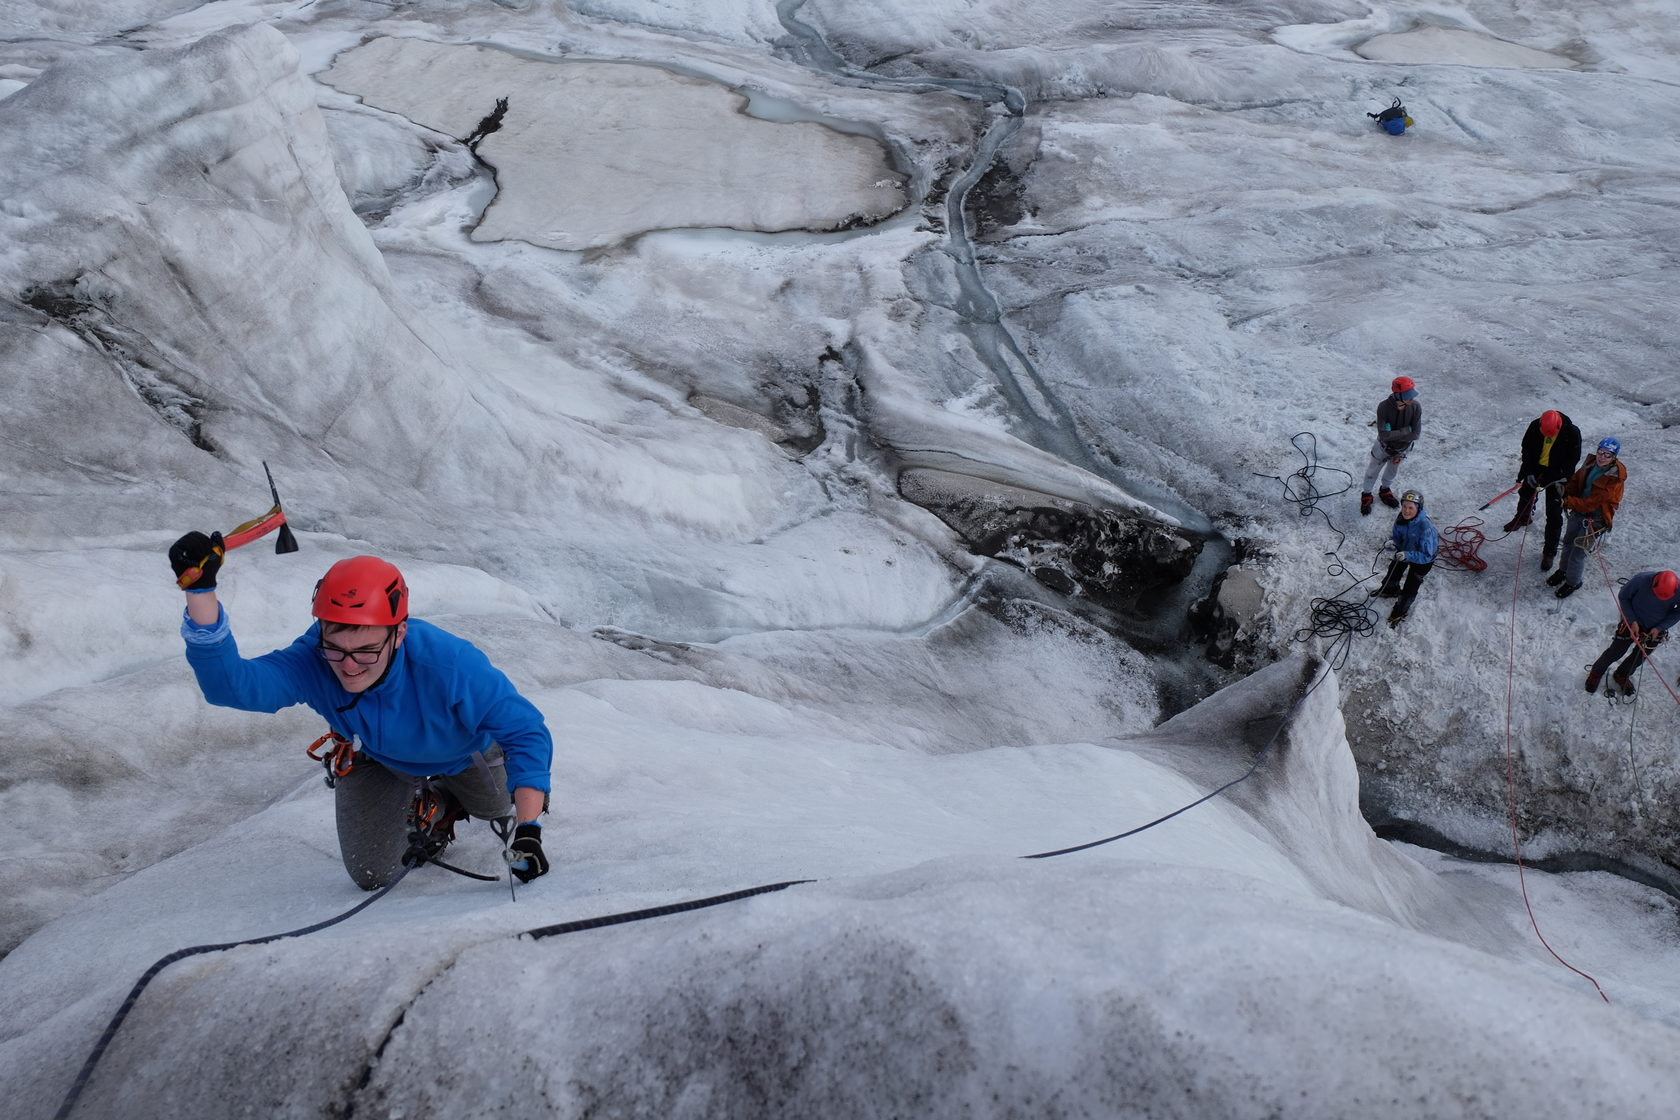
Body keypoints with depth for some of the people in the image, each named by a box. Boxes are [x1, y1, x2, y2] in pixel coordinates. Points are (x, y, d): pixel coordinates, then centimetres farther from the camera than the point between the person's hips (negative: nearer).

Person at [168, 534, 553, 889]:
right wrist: (200, 591, -63)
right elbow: (231, 682, -51)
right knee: (371, 876, 10)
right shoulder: (313, 661, -39)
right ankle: (434, 808, 34)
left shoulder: (449, 663, -46)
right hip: (379, 757, 2)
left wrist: (528, 829, -47)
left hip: (461, 752, -2)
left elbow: (526, 731, -39)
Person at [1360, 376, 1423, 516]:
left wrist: (1393, 434, -25)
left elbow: (1415, 434, -24)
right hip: (1384, 447, -3)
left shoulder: (1416, 407, -27)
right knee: (1373, 471, 22)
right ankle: (1366, 495, 47)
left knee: (1392, 470, 29)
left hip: (1402, 448, 3)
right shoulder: (1384, 407, -35)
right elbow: (1384, 435, -37)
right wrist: (1406, 430, -30)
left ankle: (1385, 491, 57)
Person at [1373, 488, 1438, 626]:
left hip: (1423, 559, -5)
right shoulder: (1401, 519, -24)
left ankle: (1400, 612, 35)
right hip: (1405, 550, 5)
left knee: (1410, 588, 7)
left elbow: (1426, 556, -36)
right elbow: (1397, 537, -7)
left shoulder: (1425, 528, -42)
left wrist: (1408, 555, -50)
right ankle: (1389, 590, 61)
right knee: (1393, 574, 27)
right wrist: (1392, 543, -31)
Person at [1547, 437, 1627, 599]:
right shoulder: (1591, 463, -8)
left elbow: (1592, 503, -31)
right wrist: (1565, 489, -17)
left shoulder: (1614, 479, -28)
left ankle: (1573, 582, 25)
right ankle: (1564, 570, 49)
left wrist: (1568, 502, -35)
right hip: (1579, 511, 7)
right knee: (1568, 542, 23)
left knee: (1578, 551, 1)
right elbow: (1576, 480, 4)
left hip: (1597, 518, -7)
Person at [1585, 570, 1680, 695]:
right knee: (1615, 652, 10)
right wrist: (1632, 621, -20)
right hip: (1633, 624, -2)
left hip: (1655, 629, 2)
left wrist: (1660, 628, -19)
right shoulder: (1641, 580, -34)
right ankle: (1596, 673, 36)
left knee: (1641, 656, 20)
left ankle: (1622, 676, 47)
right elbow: (1622, 597, -15)